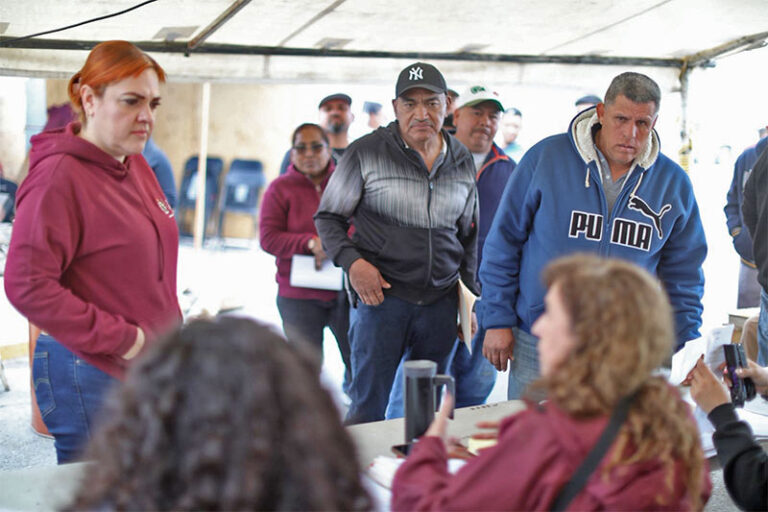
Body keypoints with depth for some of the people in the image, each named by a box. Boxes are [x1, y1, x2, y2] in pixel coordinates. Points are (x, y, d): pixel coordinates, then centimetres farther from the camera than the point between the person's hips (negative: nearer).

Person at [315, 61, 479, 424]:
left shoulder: (462, 162, 10)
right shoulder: (366, 153, -4)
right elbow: (328, 217, 3)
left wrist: (479, 294, 12)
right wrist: (352, 261, -13)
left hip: (441, 302, 4)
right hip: (381, 295, -4)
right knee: (369, 406, -1)